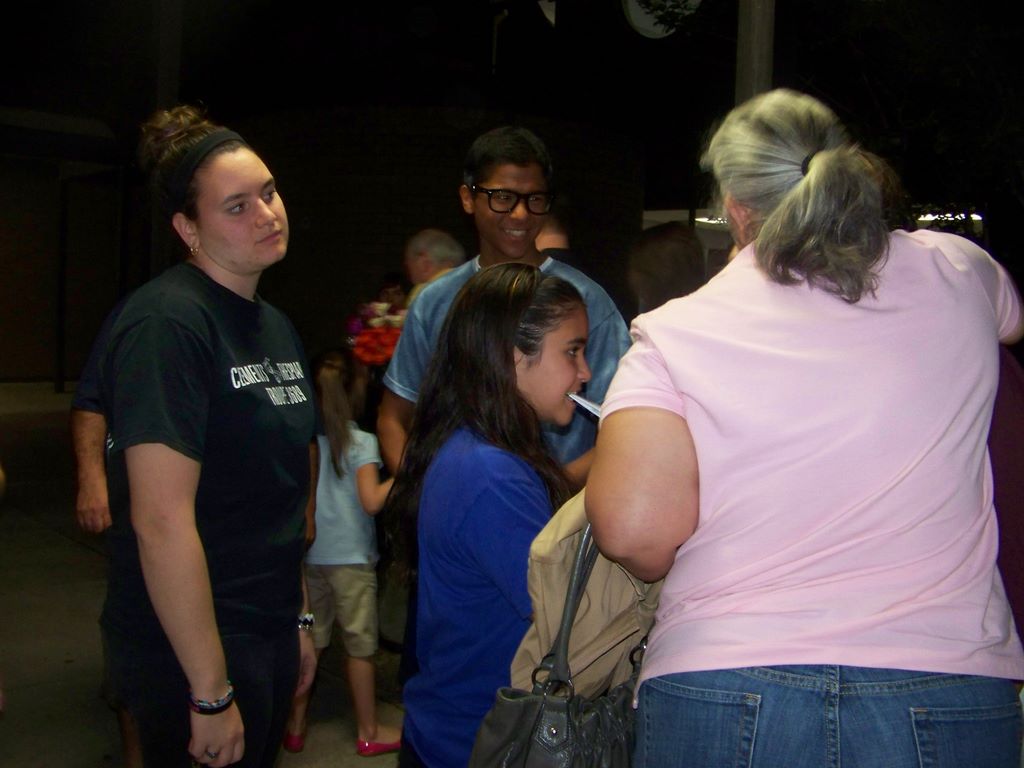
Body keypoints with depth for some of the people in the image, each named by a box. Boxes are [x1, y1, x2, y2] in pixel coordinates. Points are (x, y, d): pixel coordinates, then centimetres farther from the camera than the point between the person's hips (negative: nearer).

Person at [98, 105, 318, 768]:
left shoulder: (278, 327, 9)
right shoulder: (167, 322, -19)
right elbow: (161, 520, -24)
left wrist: (300, 619, 15)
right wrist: (212, 694, -21)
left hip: (270, 636, 8)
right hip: (192, 654, -8)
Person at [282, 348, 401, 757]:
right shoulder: (360, 442, -13)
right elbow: (371, 500, -21)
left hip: (309, 554, 4)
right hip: (351, 558, -4)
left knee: (308, 642, 14)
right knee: (360, 646, 7)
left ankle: (295, 726, 24)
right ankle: (369, 732, 19)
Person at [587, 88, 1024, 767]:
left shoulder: (676, 332, -6)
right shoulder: (956, 272, 4)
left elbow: (631, 526, -17)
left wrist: (687, 574, 5)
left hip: (718, 702, -1)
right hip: (949, 699, 2)